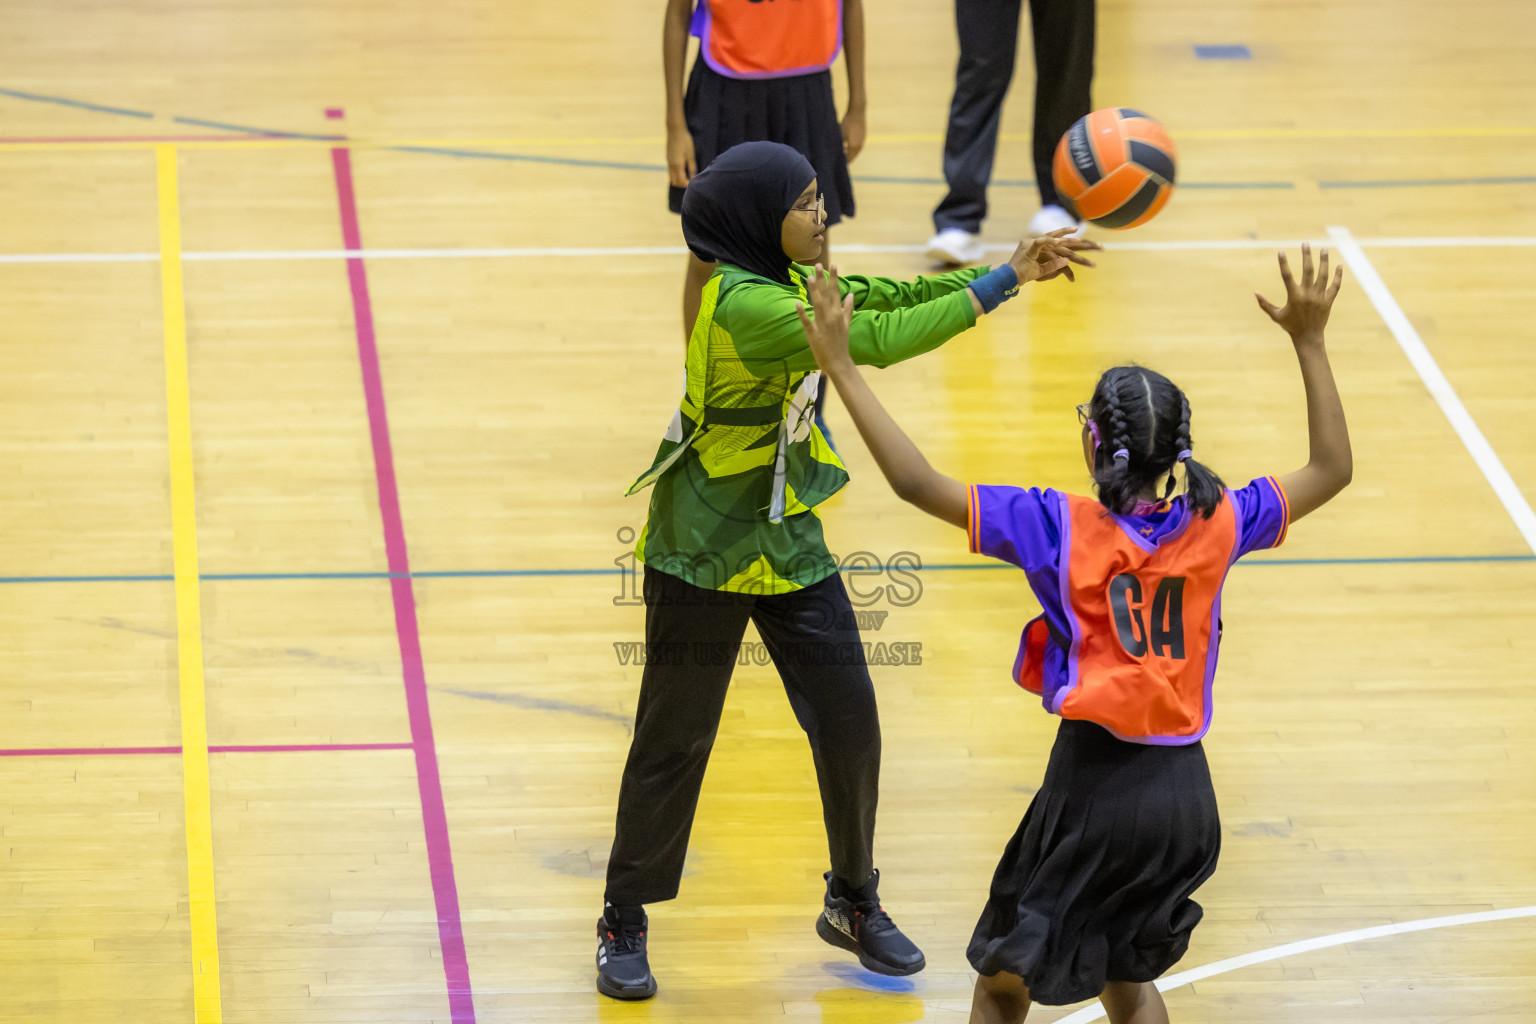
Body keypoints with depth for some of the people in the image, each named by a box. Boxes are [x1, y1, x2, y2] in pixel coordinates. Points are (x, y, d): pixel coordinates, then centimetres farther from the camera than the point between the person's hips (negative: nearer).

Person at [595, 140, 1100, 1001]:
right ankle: (625, 924, 19)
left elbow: (880, 298, 2)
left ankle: (853, 901, 26)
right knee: (674, 743, 4)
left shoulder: (787, 283, 2)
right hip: (705, 552, -8)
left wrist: (1013, 270, -10)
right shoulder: (744, 305, -27)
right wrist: (999, 285, -28)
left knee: (850, 728, 8)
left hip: (787, 540, 8)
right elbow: (875, 339, -32)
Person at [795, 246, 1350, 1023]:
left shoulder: (1062, 529, -13)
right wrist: (1309, 341, 15)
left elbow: (917, 483, -15)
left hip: (1095, 778, -4)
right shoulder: (1216, 526, -3)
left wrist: (841, 367, -10)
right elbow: (1332, 469, 12)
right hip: (1185, 790, 4)